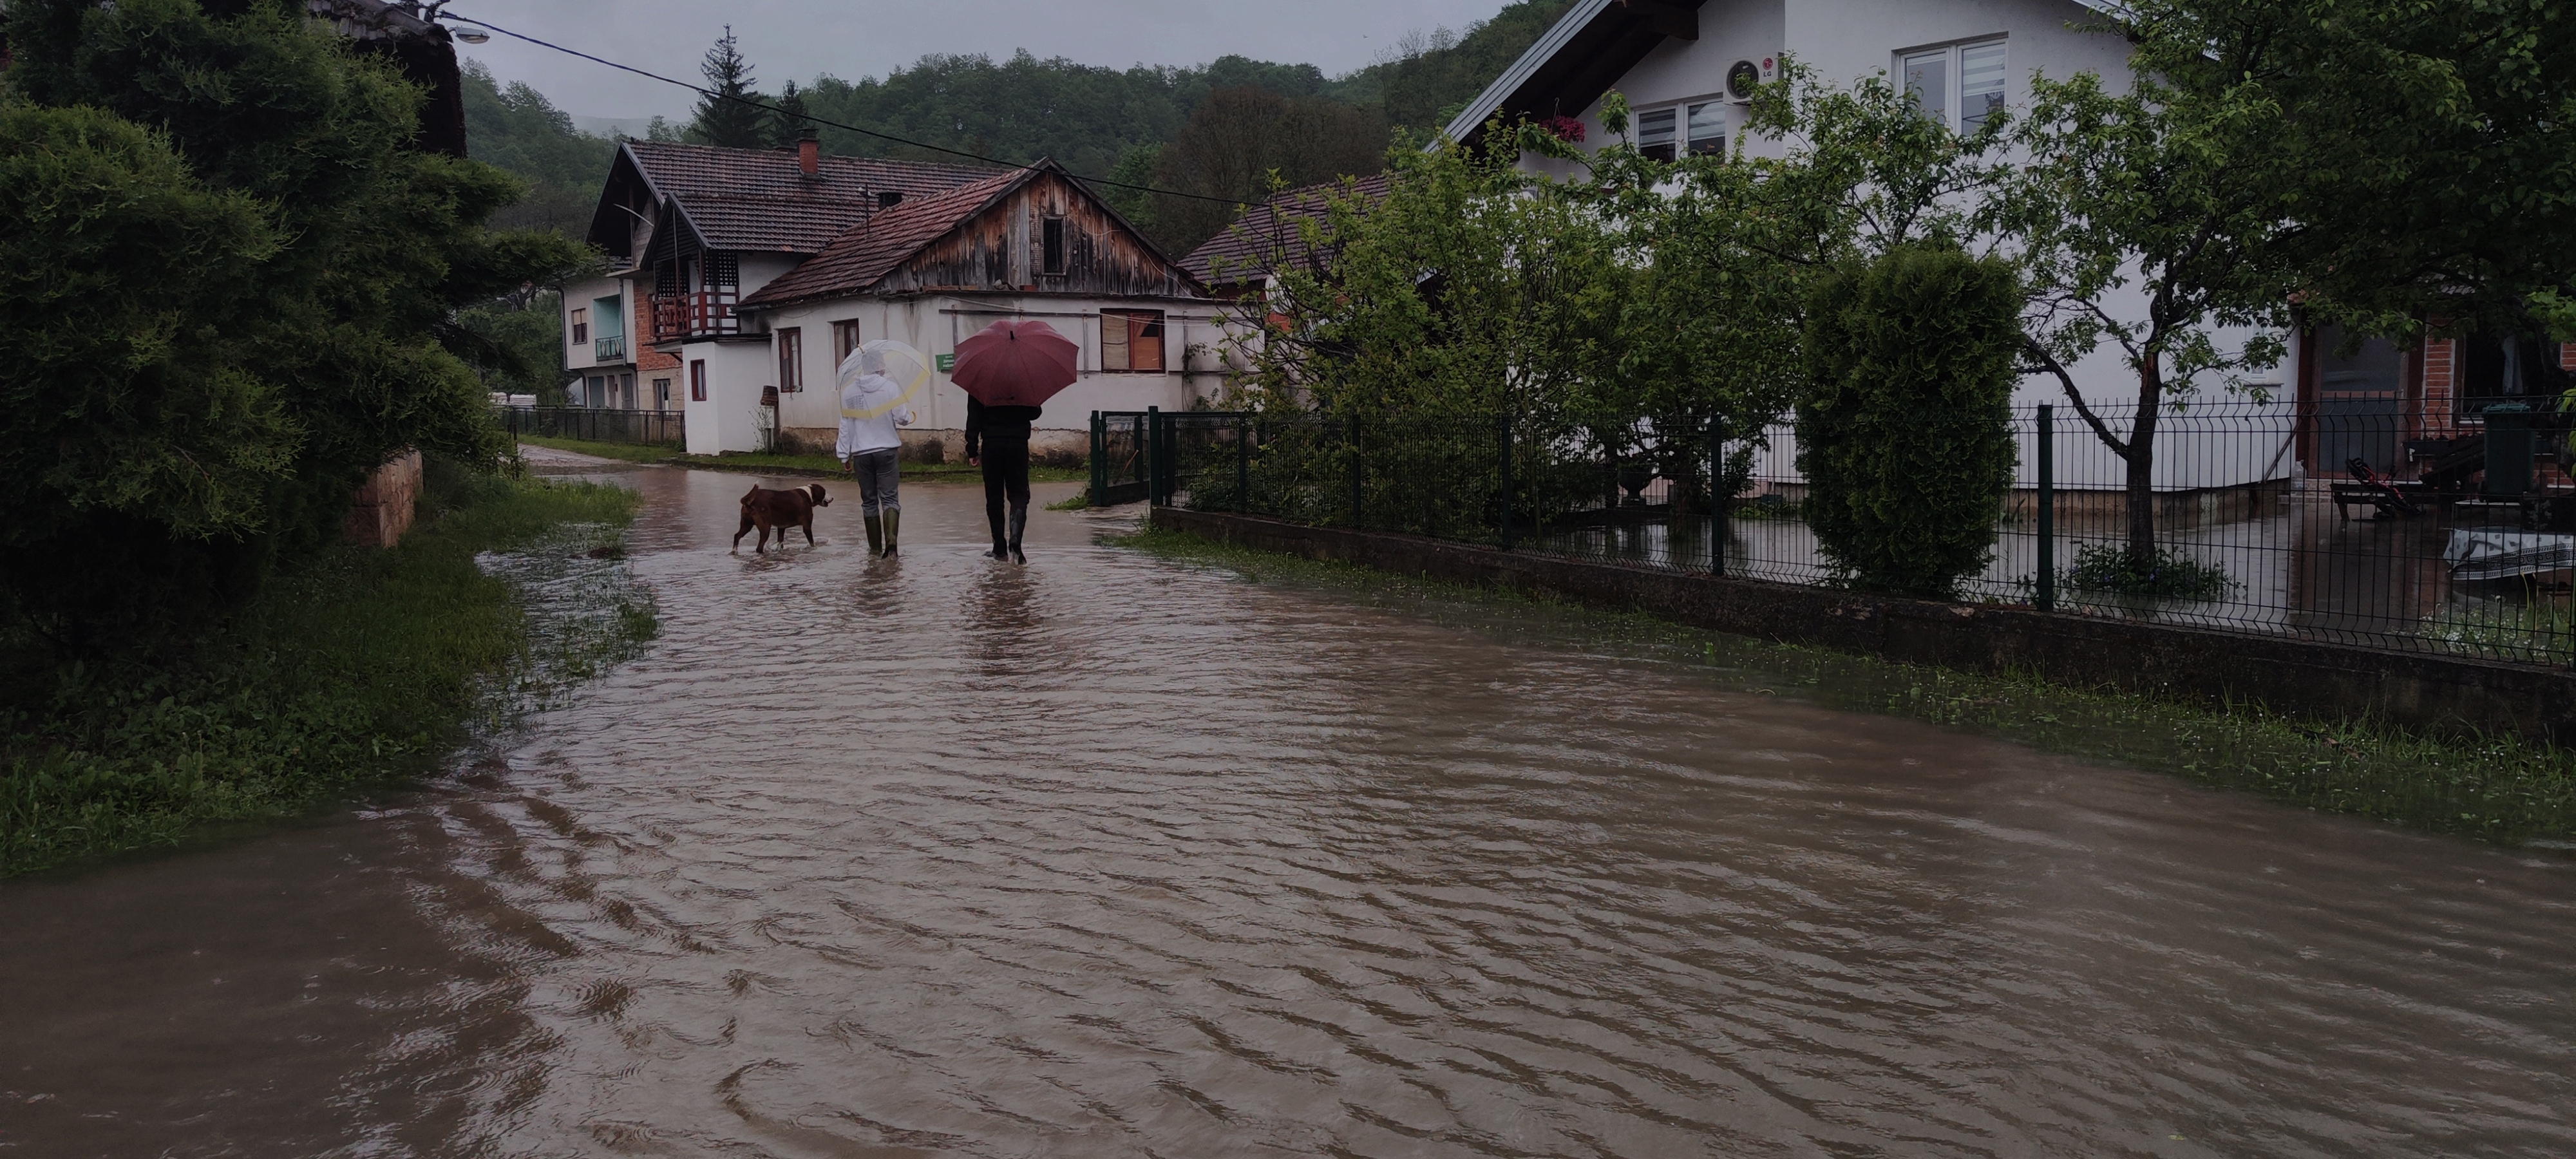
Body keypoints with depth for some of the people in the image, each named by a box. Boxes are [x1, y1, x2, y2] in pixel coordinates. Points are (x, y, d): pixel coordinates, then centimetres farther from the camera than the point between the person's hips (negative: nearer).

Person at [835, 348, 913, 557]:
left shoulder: (849, 391, 1)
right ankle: (891, 540, -21)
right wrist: (910, 414, 16)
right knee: (889, 498, -1)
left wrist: (844, 454, 10)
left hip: (861, 453, 2)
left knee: (869, 501, 11)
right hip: (886, 450, -2)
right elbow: (902, 418, -8)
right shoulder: (890, 387, -7)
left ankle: (875, 547, 15)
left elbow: (845, 426, 4)